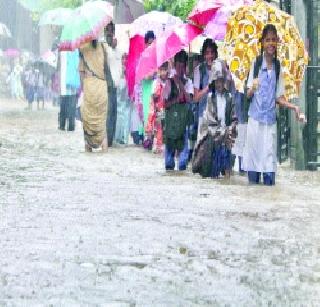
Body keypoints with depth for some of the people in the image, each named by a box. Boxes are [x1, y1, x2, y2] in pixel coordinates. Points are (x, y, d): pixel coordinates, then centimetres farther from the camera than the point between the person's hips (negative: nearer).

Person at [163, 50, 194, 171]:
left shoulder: (188, 82, 5)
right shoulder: (169, 82, 2)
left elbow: (189, 99, -11)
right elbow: (166, 104, 0)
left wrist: (180, 84, -13)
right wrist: (177, 99, -15)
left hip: (184, 116, 1)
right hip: (171, 117, -1)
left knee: (184, 142, -1)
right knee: (170, 142, 0)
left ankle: (182, 167, 4)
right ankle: (169, 166, 9)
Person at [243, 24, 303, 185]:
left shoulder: (278, 67, 7)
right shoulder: (256, 63, 1)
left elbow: (279, 97, 11)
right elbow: (248, 94, 1)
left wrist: (293, 107, -4)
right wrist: (252, 89, -21)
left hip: (270, 119, 2)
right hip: (255, 118, -2)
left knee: (269, 158, -2)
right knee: (253, 155, -2)